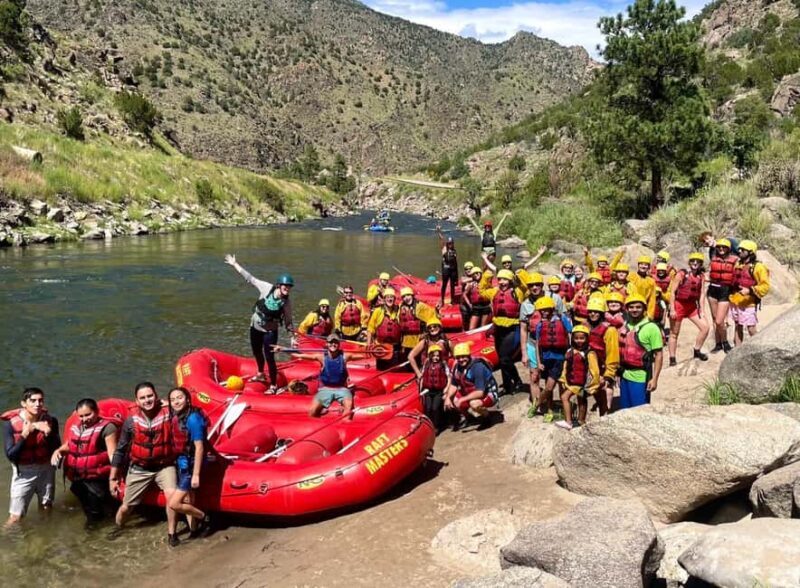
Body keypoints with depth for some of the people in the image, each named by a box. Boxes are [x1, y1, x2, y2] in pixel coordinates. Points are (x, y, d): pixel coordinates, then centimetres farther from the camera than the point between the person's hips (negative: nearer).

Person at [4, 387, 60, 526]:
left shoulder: (51, 421, -10)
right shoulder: (11, 425, -16)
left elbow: (57, 449, -9)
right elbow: (10, 455, -17)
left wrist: (48, 433, -26)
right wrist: (24, 435, -28)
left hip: (46, 470, 3)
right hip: (23, 473, -3)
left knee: (46, 510, 22)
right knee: (15, 516, -2)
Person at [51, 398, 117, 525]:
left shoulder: (107, 427, -14)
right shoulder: (75, 428, 8)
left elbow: (112, 453, -18)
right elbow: (68, 446, 24)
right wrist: (58, 451, 1)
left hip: (97, 480, -7)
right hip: (77, 478, 7)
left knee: (96, 515, 2)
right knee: (88, 511, 24)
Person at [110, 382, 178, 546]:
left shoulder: (169, 414, -15)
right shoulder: (131, 421, -9)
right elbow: (120, 450, 0)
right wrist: (113, 478, 2)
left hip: (164, 466, -2)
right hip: (139, 469, 2)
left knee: (172, 495, -27)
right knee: (126, 506, 13)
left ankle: (171, 534, -5)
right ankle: (117, 529, 48)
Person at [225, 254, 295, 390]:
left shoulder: (286, 302, -17)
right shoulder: (267, 288, -16)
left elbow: (288, 321, -8)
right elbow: (250, 278, -9)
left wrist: (293, 333, -19)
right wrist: (234, 264, -8)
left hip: (270, 331, -4)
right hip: (255, 327, 4)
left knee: (269, 358, -9)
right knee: (257, 353, 23)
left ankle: (273, 385, 6)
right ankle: (260, 374, 50)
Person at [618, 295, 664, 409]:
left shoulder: (651, 328, -8)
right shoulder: (623, 326, 9)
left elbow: (658, 355, -10)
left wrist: (654, 379, -16)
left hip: (640, 378, -6)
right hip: (624, 376, 6)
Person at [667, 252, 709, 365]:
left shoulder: (701, 276, 0)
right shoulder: (681, 274, -12)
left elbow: (702, 293, 3)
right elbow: (672, 292, -12)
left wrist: (701, 310, -2)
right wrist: (672, 309, -16)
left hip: (692, 306, 5)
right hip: (678, 305, -5)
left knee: (705, 327, -2)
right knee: (674, 333, 4)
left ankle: (697, 351, 16)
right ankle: (672, 358, 12)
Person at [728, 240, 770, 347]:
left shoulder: (758, 267, -10)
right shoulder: (737, 264, 10)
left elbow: (765, 286, -15)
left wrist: (750, 291, -25)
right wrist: (730, 295, 17)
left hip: (748, 303, -7)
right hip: (735, 301, 7)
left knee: (751, 329, -5)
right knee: (737, 327, 14)